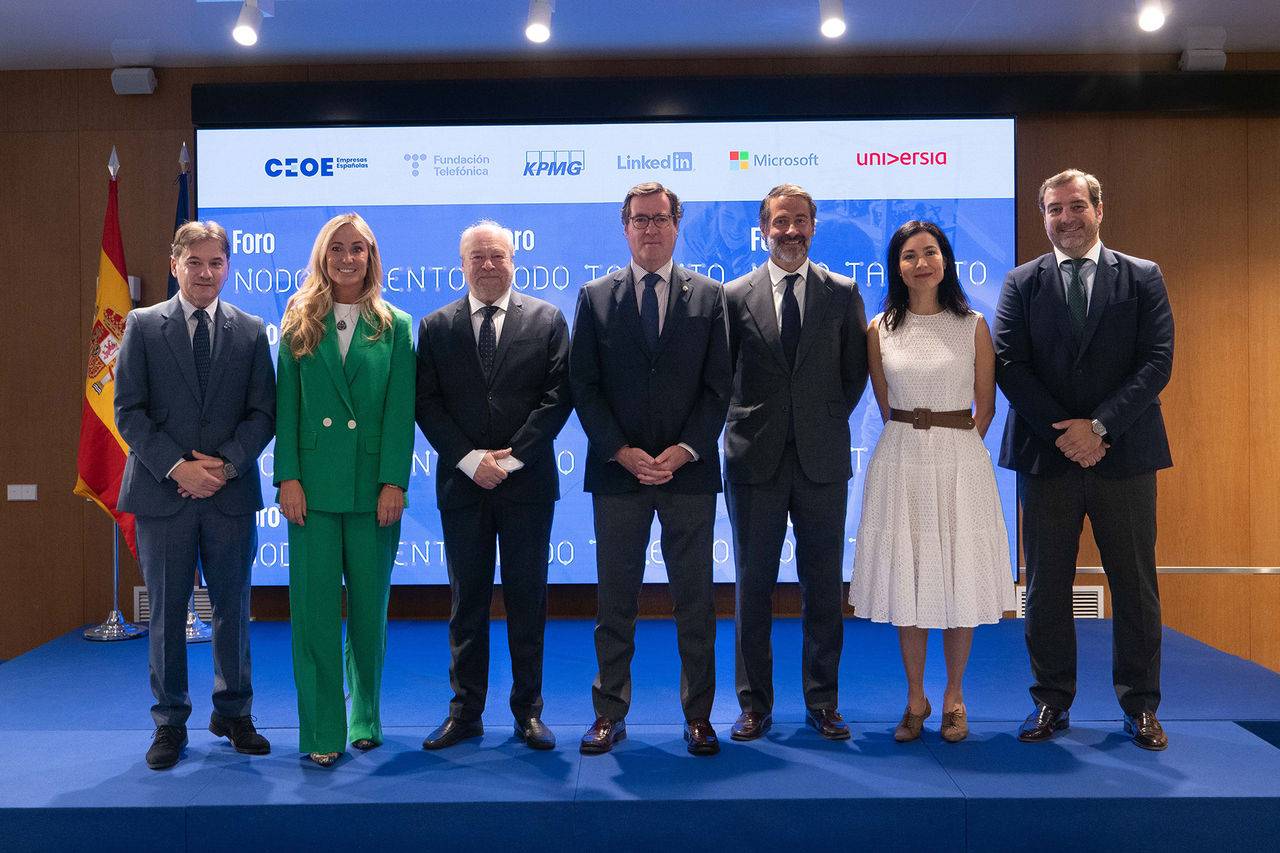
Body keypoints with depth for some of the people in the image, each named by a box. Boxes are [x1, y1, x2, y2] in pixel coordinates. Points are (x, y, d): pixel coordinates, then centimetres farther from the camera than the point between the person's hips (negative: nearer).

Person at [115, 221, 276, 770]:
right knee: (166, 611, 7)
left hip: (231, 492, 1)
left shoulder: (251, 331, 5)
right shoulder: (143, 326, 2)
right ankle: (170, 721, 20)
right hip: (163, 492, -1)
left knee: (233, 607, 9)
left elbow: (263, 412, 2)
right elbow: (128, 410, -2)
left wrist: (225, 463, -12)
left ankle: (233, 713, 24)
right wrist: (176, 467, -13)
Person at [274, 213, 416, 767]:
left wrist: (393, 482, -9)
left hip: (372, 485, 0)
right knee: (314, 606, -1)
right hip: (313, 483, 0)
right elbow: (286, 405, 3)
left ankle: (365, 717, 24)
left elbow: (400, 410, -1)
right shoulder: (299, 323, 8)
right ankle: (322, 730, 7)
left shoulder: (394, 326, 6)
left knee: (369, 606, 8)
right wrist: (288, 477, -7)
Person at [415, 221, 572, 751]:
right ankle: (465, 712, 16)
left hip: (527, 483, -1)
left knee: (527, 600, 5)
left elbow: (557, 395, -3)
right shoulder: (436, 327, 8)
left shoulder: (547, 320, 5)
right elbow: (427, 404, 2)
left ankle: (528, 711, 15)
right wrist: (471, 461, -10)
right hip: (461, 484, 1)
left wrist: (511, 458, -11)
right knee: (467, 601, 7)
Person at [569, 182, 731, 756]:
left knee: (695, 602, 5)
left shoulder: (709, 295, 6)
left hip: (689, 471, 0)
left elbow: (718, 387, 2)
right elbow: (584, 387, 2)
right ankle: (610, 715, 17)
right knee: (615, 603, 6)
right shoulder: (595, 297, 7)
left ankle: (698, 716, 16)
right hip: (617, 470, 0)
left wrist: (684, 451, -10)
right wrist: (622, 452, -9)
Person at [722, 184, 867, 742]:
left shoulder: (843, 293, 5)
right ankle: (754, 704, 17)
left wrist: (827, 423, 4)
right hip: (755, 461, 0)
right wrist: (746, 425, 2)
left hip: (822, 461, 1)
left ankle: (822, 701, 20)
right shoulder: (735, 296, 3)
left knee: (823, 587, 7)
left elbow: (855, 373, 9)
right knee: (753, 588, 6)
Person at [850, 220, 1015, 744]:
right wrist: (917, 443, 10)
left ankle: (954, 698, 19)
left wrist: (953, 447, 9)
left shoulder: (973, 326, 1)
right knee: (906, 581, 5)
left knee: (959, 581, 3)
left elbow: (985, 406, 7)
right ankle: (915, 700, 18)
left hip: (960, 460, -1)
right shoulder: (880, 331, 3)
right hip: (901, 461, 1)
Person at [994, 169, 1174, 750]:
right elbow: (1009, 364, -2)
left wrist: (1099, 426, -13)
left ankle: (1140, 707, 18)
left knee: (1135, 586, 6)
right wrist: (1062, 433, -12)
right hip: (1047, 456, 1)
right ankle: (1052, 702, 18)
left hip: (1124, 454, 0)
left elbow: (1157, 361, -3)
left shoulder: (1143, 278, 6)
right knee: (1046, 586, 6)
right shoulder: (1022, 283, 7)